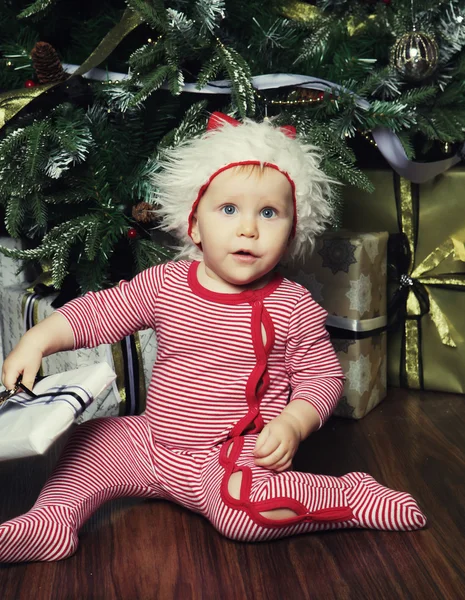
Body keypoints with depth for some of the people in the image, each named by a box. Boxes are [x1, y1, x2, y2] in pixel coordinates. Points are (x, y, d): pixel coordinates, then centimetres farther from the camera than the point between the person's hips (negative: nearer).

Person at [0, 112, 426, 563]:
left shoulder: (293, 307, -11)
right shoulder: (164, 284, -4)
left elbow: (322, 376, -4)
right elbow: (98, 311, 3)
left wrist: (291, 425, -20)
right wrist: (38, 339, -9)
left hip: (239, 454, -5)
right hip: (154, 441, 5)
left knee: (243, 514, -31)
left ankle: (347, 497, -12)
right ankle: (50, 522, 10)